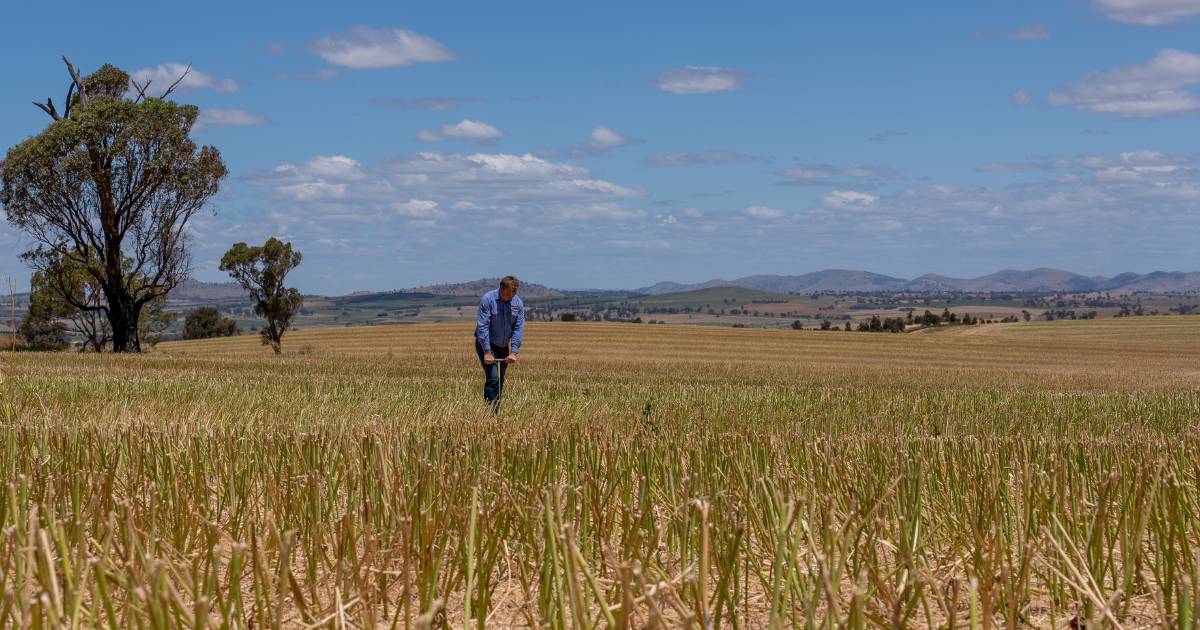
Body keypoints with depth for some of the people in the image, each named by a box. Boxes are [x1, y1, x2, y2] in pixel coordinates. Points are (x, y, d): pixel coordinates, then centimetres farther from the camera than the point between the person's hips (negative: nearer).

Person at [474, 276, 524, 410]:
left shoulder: (518, 303, -3)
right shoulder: (488, 299, -18)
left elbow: (519, 328, -4)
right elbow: (482, 327, -20)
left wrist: (513, 353, -13)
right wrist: (487, 352, -22)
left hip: (503, 346, 5)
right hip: (486, 344, -5)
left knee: (500, 383, 8)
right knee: (493, 379, -17)